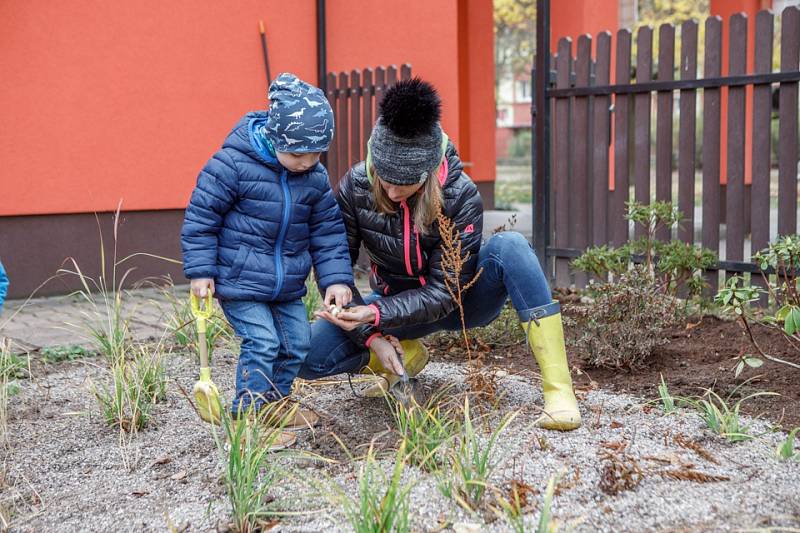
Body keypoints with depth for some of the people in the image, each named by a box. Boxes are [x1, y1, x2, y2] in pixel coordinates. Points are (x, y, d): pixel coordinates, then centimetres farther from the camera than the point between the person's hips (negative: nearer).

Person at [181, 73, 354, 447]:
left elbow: (328, 231, 7)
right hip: (239, 279, -6)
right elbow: (201, 214, -12)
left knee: (296, 343, 10)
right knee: (261, 343, -11)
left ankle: (276, 403, 32)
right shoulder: (234, 163, -19)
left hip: (287, 284, 6)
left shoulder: (315, 177, -1)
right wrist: (200, 269, -13)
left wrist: (336, 278, -1)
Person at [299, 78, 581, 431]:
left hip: (457, 301, -2)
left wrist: (376, 314, -39)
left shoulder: (461, 196, -26)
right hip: (396, 305, 2)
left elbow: (444, 292, -25)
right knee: (310, 356, -22)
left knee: (508, 246, -34)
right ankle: (406, 354, 7)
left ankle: (558, 387, -33)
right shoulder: (355, 186, -19)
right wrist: (370, 334, -24)